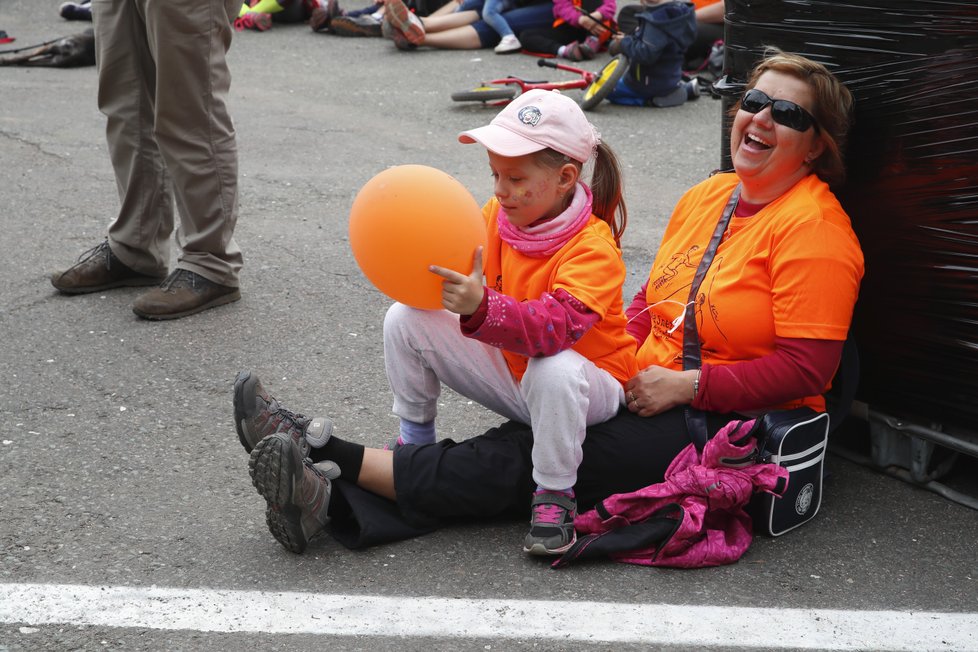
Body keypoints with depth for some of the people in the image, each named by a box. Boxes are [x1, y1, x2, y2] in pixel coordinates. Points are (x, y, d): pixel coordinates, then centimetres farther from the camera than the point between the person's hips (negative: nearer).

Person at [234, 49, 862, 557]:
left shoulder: (814, 229, -11)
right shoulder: (709, 195, 13)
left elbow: (805, 368, -17)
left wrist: (683, 385, -18)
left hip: (733, 426, -7)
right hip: (655, 392, 7)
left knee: (542, 458, -22)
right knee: (524, 441, -17)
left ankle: (336, 460, -29)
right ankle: (339, 501, -30)